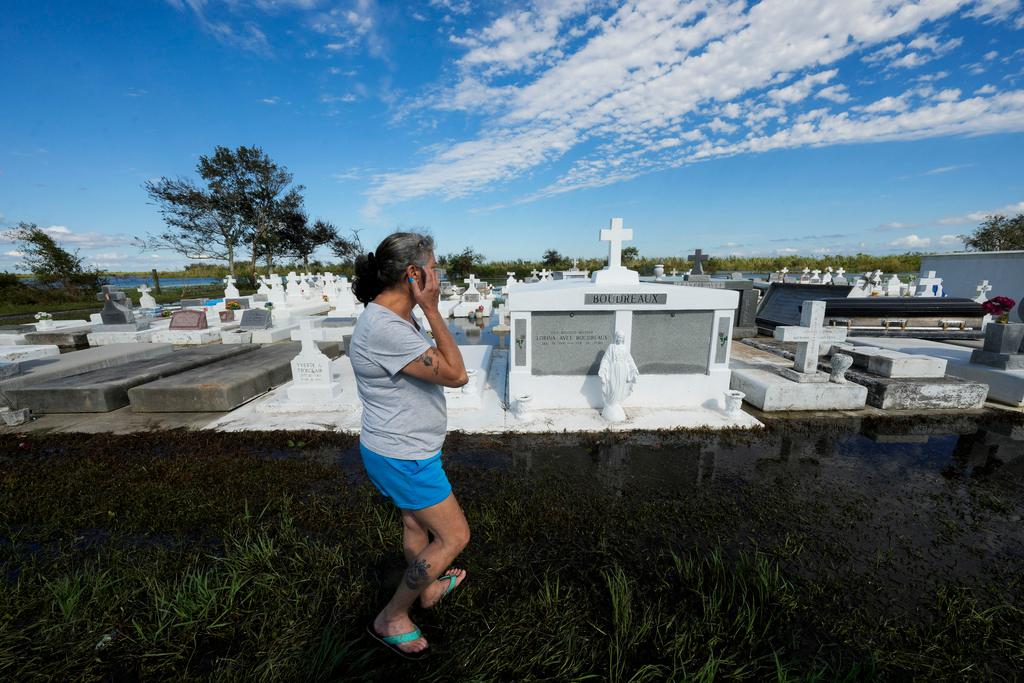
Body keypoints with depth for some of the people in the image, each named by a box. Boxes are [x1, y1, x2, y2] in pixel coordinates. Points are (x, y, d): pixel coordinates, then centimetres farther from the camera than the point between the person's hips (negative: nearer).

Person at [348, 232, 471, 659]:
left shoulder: (395, 319, 4)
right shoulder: (384, 328, -29)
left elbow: (447, 369, 10)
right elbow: (455, 374, -27)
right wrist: (432, 310, -25)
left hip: (402, 449, 10)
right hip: (403, 457, -10)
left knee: (415, 524, 29)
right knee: (454, 536, 8)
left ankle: (429, 588, 55)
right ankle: (391, 619, 29)